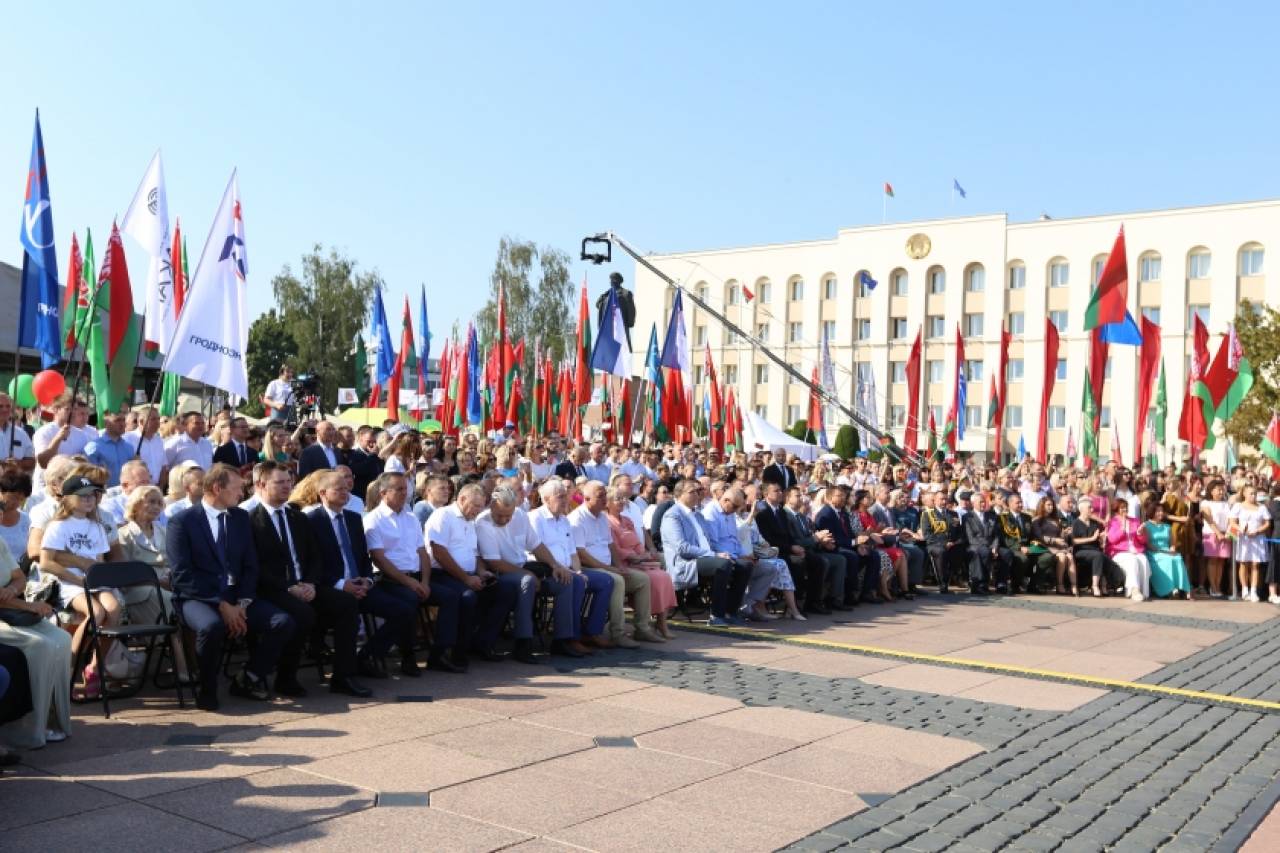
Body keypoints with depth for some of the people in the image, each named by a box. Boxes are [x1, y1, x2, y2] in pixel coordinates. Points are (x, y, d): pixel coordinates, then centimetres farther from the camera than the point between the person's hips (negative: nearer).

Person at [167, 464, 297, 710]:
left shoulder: (241, 517, 13)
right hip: (197, 598, -5)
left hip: (236, 597, 5)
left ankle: (249, 678, 6)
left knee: (283, 623, -18)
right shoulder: (181, 522, -4)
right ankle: (207, 689, -11)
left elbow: (250, 566, 10)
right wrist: (221, 605, -19)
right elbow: (182, 575, -12)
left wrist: (242, 603, -7)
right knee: (212, 626, -38)